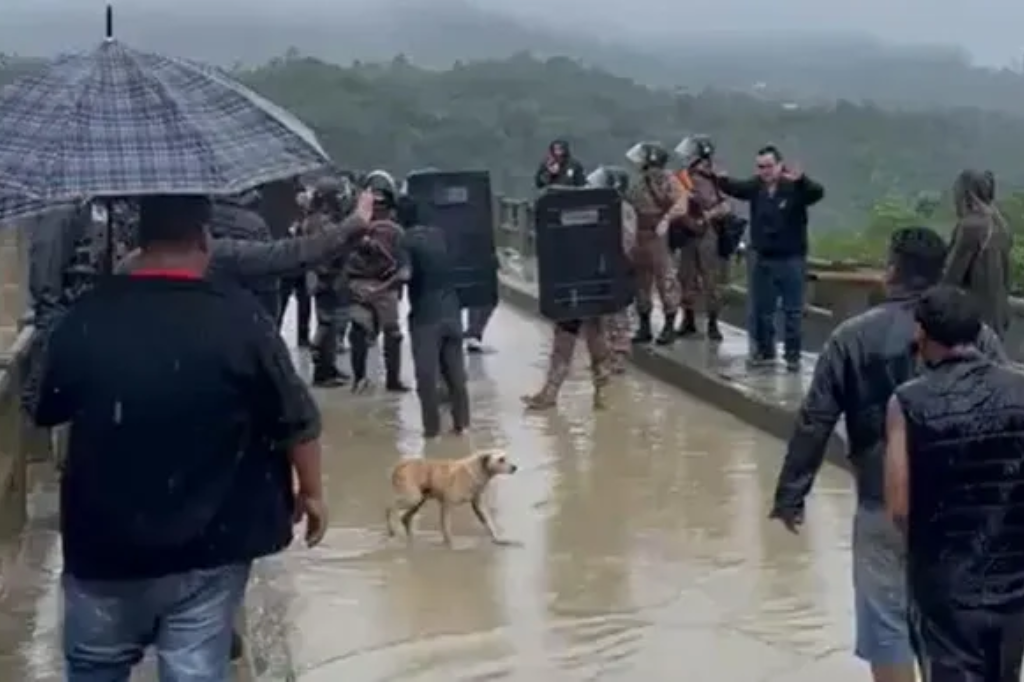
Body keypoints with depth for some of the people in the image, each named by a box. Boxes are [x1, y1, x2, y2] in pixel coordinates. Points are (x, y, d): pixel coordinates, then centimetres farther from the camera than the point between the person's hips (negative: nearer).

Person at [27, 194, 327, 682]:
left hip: (105, 544, 1)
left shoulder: (86, 318, -8)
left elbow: (45, 412, 8)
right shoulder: (240, 318, -13)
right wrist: (311, 492, 10)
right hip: (208, 547, -1)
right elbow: (297, 421, -7)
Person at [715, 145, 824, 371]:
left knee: (792, 310, 3)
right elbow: (736, 188, -6)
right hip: (760, 258, 5)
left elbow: (817, 193, -28)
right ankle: (764, 351, 23)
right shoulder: (756, 186, 2)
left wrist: (801, 180, -49)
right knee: (759, 309, 12)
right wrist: (722, 180, -29)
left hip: (791, 259, -4)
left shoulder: (795, 187, -13)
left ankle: (793, 355, 11)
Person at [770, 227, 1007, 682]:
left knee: (886, 622, 8)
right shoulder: (975, 335, -2)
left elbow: (814, 422, -6)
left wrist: (790, 494, 2)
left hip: (884, 503, -2)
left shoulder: (854, 337, -7)